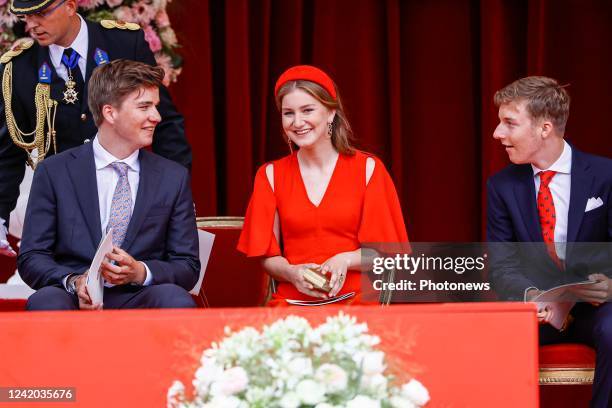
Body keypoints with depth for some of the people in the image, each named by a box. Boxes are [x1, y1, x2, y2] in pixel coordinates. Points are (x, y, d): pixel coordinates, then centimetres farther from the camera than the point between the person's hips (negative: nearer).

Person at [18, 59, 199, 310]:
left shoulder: (173, 177, 11)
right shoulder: (54, 173, 6)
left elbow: (188, 268, 10)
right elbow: (31, 258, 4)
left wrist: (140, 272, -12)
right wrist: (74, 282, -18)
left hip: (139, 298, 2)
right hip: (75, 300, -1)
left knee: (175, 298, -32)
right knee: (46, 301, -35)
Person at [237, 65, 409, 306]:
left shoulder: (367, 168, 5)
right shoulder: (270, 175, 10)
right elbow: (268, 257, 9)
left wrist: (345, 260, -14)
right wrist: (292, 273, -12)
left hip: (356, 302, -1)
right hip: (292, 302, 1)